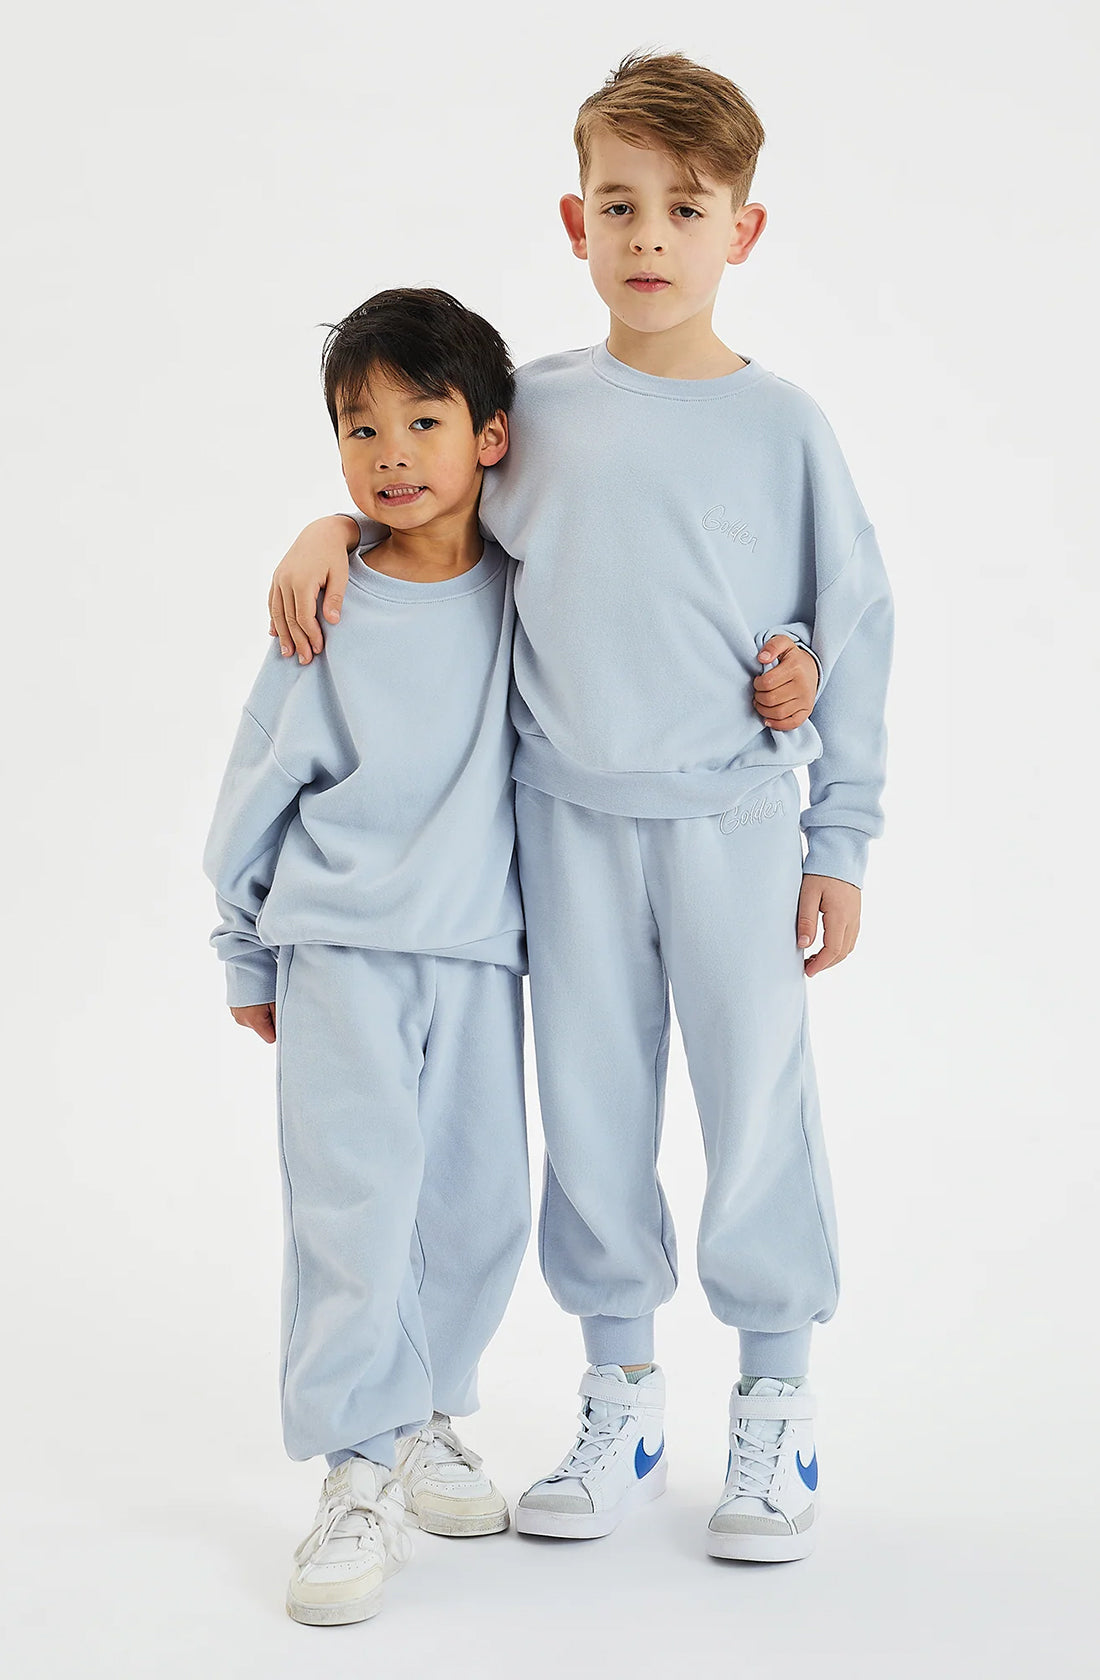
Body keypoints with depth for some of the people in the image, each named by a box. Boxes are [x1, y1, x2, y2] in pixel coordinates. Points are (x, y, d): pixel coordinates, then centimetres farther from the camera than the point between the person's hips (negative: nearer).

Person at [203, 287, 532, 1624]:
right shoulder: (327, 612, -2)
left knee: (479, 1199, 7)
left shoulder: (526, 596, 2)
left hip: (478, 945, 3)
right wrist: (244, 954, 9)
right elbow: (260, 785, 5)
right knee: (355, 1193, -9)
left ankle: (427, 1415, 27)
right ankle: (361, 1470, -1)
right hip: (343, 949, -3)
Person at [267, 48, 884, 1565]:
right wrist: (331, 527, 2)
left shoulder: (781, 425, -2)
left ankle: (777, 1407, 21)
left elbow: (855, 630, 1)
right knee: (591, 1112, 9)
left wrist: (841, 841, 0)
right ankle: (620, 1399, 25)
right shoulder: (533, 407, 4)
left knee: (759, 1104, 3)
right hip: (568, 817, 2)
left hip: (732, 816, -2)